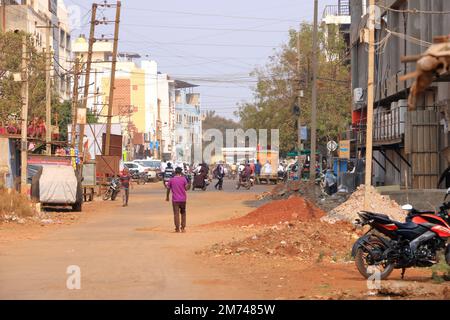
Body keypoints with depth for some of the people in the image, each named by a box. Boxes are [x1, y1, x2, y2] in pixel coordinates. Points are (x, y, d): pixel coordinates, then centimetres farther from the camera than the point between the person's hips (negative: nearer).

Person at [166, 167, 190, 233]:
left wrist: (167, 197, 18)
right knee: (183, 213, 16)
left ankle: (177, 228, -2)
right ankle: (183, 228, 15)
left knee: (176, 214, 2)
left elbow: (168, 189, 3)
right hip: (183, 199, 1)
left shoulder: (171, 180, -2)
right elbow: (186, 188, -4)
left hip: (175, 199, -1)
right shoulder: (183, 179, -5)